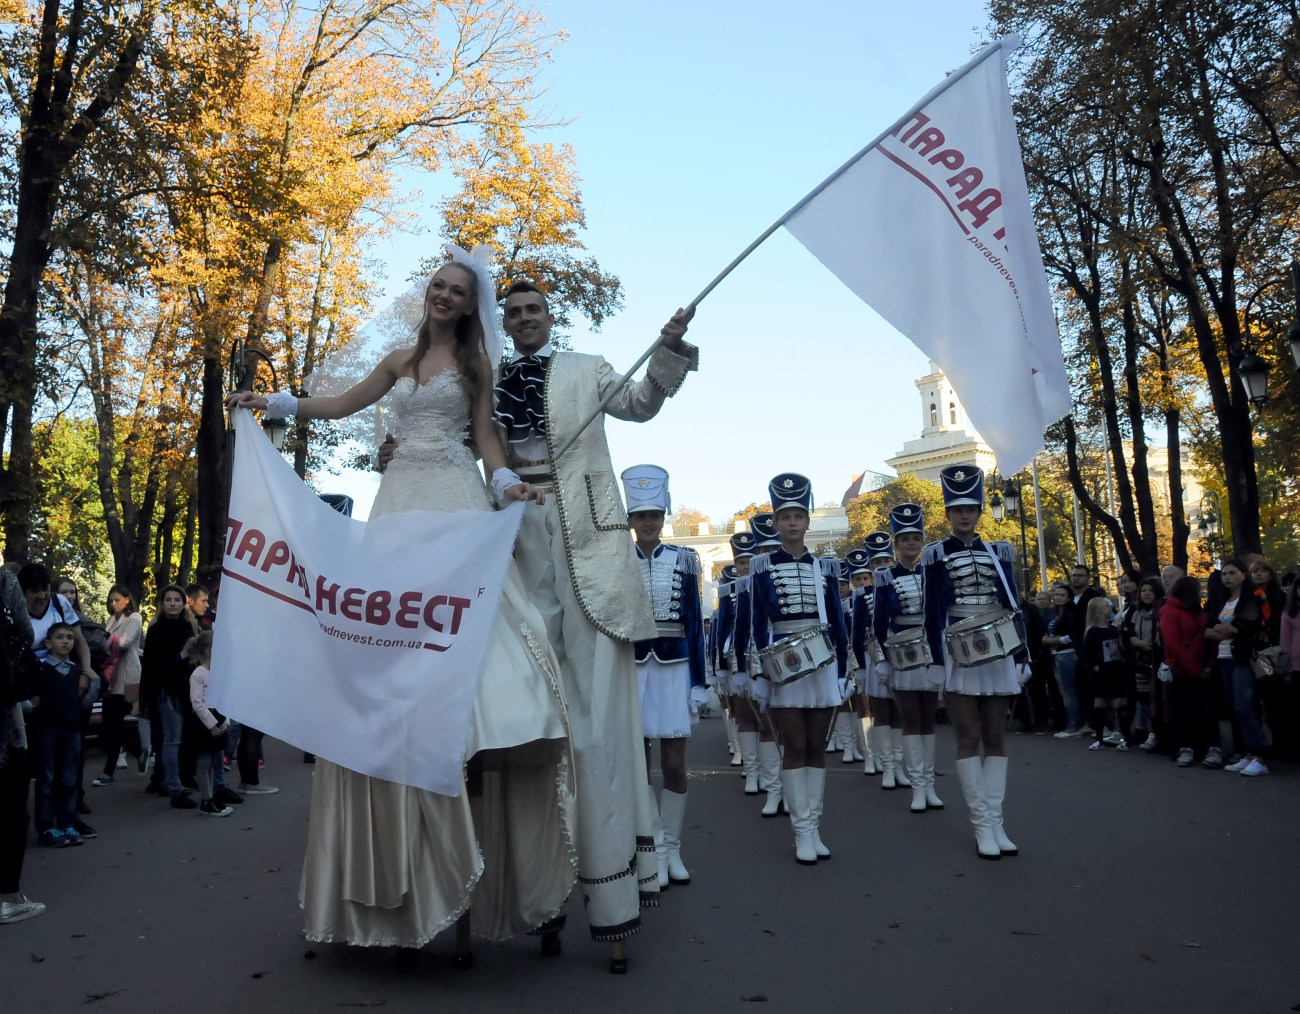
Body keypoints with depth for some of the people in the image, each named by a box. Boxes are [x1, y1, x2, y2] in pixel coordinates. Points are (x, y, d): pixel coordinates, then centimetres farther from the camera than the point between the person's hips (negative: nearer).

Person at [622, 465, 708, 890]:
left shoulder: (683, 560, 4)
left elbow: (694, 624, 4)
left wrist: (698, 681, 0)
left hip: (674, 668, 0)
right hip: (630, 668, 0)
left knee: (674, 764, 2)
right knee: (638, 763, 2)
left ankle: (673, 849, 18)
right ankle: (657, 852, 12)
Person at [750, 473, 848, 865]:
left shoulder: (825, 567, 8)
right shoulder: (762, 566, 1)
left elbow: (838, 625, 9)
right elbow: (759, 624, 0)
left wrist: (842, 671, 5)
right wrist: (767, 664, -9)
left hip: (823, 662, 3)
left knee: (817, 747, 6)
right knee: (795, 747, -2)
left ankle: (814, 827, 14)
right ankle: (802, 831, 5)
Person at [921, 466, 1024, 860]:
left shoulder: (999, 552, 12)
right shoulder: (935, 554, 2)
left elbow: (1013, 604, 11)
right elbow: (932, 612, -2)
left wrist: (1020, 654, 5)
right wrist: (938, 661, -9)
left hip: (998, 652, 4)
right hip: (959, 655, -4)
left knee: (996, 738, 6)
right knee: (969, 740, -2)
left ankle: (996, 822, 11)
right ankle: (982, 825, 3)